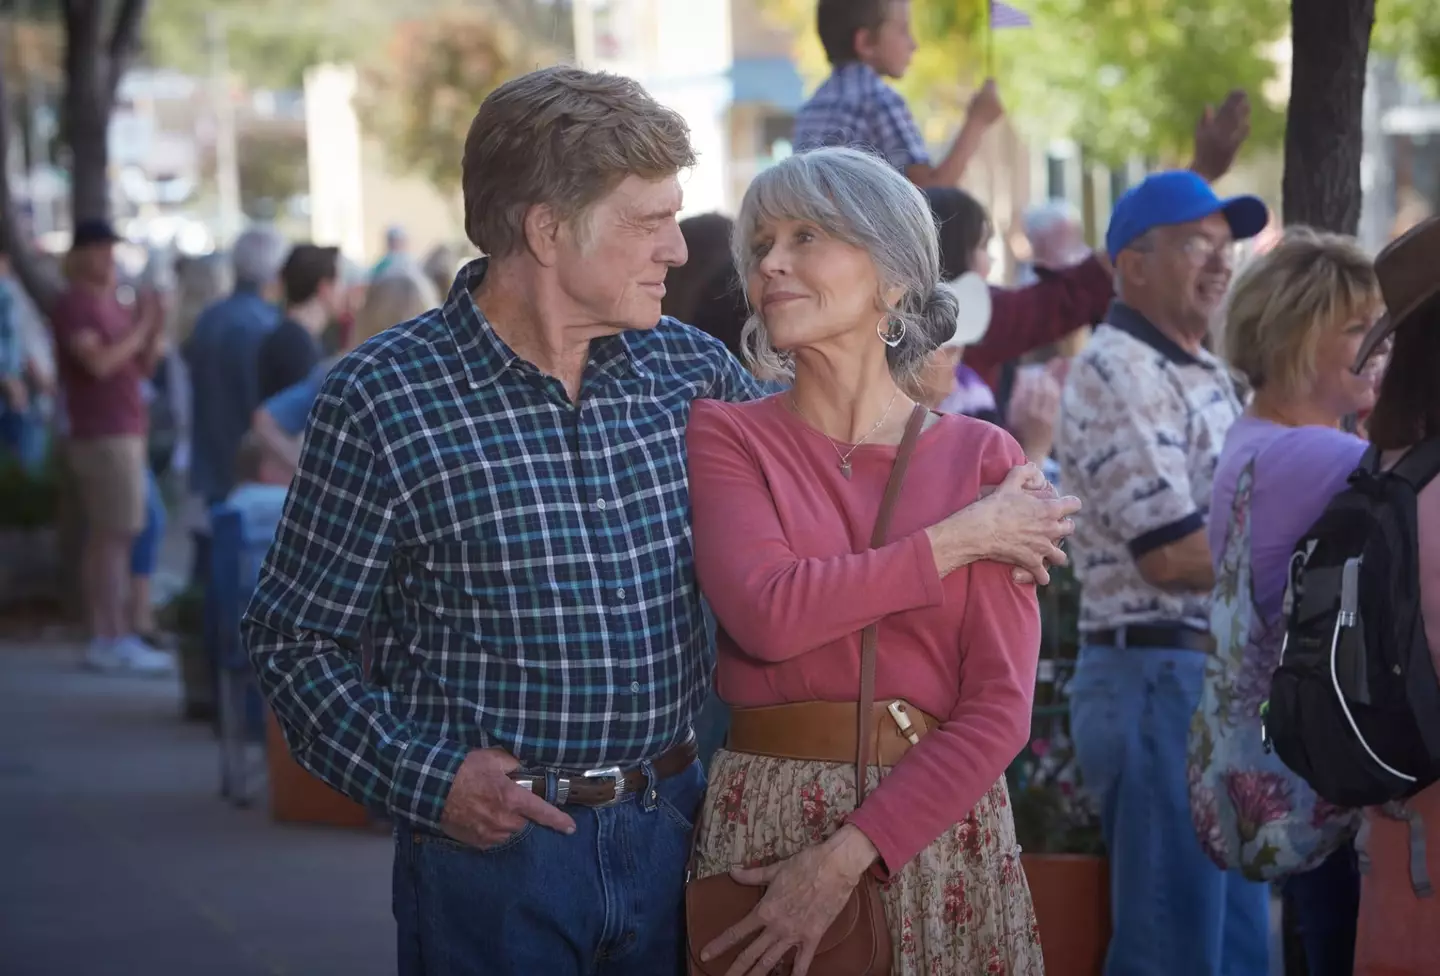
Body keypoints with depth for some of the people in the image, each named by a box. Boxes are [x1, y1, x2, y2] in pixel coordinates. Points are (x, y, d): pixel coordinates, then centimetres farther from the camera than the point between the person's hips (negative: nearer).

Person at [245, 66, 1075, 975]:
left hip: (669, 826, 4)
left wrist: (971, 525, 2)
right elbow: (296, 638, -5)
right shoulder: (382, 402, -10)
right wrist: (428, 779, -15)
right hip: (490, 835, -4)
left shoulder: (692, 370, 3)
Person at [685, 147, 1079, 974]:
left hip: (939, 823, 1)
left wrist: (846, 859, -16)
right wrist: (954, 542, -10)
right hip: (765, 818, 0)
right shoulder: (725, 436, 0)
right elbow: (764, 615, -18)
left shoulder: (986, 460, 1)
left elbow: (999, 711, -7)